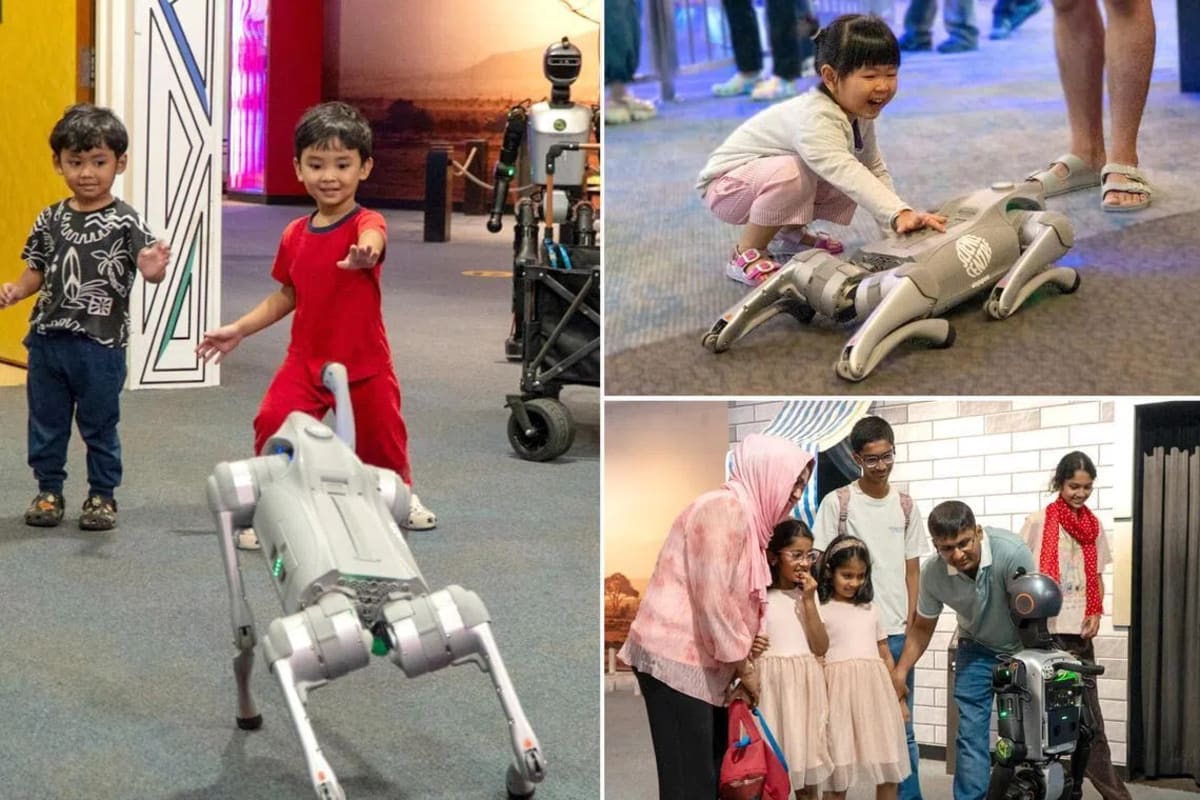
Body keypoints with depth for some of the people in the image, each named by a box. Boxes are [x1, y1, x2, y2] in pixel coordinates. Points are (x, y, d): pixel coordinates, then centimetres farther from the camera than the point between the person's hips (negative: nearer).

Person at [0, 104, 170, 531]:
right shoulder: (49, 220, 4)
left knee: (99, 426, 10)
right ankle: (49, 491, 28)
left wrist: (153, 270, -41)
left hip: (101, 345, -4)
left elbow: (149, 266, -18)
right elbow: (37, 271, 11)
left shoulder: (126, 221, -9)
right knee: (46, 423, 14)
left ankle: (102, 494, 24)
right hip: (47, 339, 4)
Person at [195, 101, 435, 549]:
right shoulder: (295, 235, 0)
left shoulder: (366, 223, -16)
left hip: (364, 365, -3)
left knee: (381, 439, 13)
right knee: (272, 423, -18)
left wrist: (365, 254, -67)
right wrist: (239, 330, 11)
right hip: (305, 361, 3)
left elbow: (370, 240, -43)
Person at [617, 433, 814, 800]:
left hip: (701, 661, 10)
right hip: (676, 658, -10)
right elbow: (712, 599, -20)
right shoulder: (726, 508, -15)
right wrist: (744, 666, -10)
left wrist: (744, 660, 10)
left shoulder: (747, 515, 17)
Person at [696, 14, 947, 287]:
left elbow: (874, 169, 5)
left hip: (768, 178, 9)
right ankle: (746, 255, -17)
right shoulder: (814, 119, -37)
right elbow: (845, 172, -50)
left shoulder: (858, 114, -6)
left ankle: (792, 230, 16)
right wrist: (899, 214, -58)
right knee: (790, 173, -37)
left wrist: (896, 219, -6)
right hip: (727, 185, -9)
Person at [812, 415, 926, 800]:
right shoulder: (836, 503, -2)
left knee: (901, 726, 8)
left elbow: (913, 570, 11)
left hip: (897, 632, 3)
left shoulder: (906, 506, 8)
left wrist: (911, 625, 5)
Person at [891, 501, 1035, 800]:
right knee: (971, 733, -6)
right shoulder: (933, 573, -20)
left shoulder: (1012, 553, -33)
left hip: (1023, 649, -2)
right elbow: (922, 628, -2)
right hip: (977, 650, 2)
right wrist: (900, 671, -9)